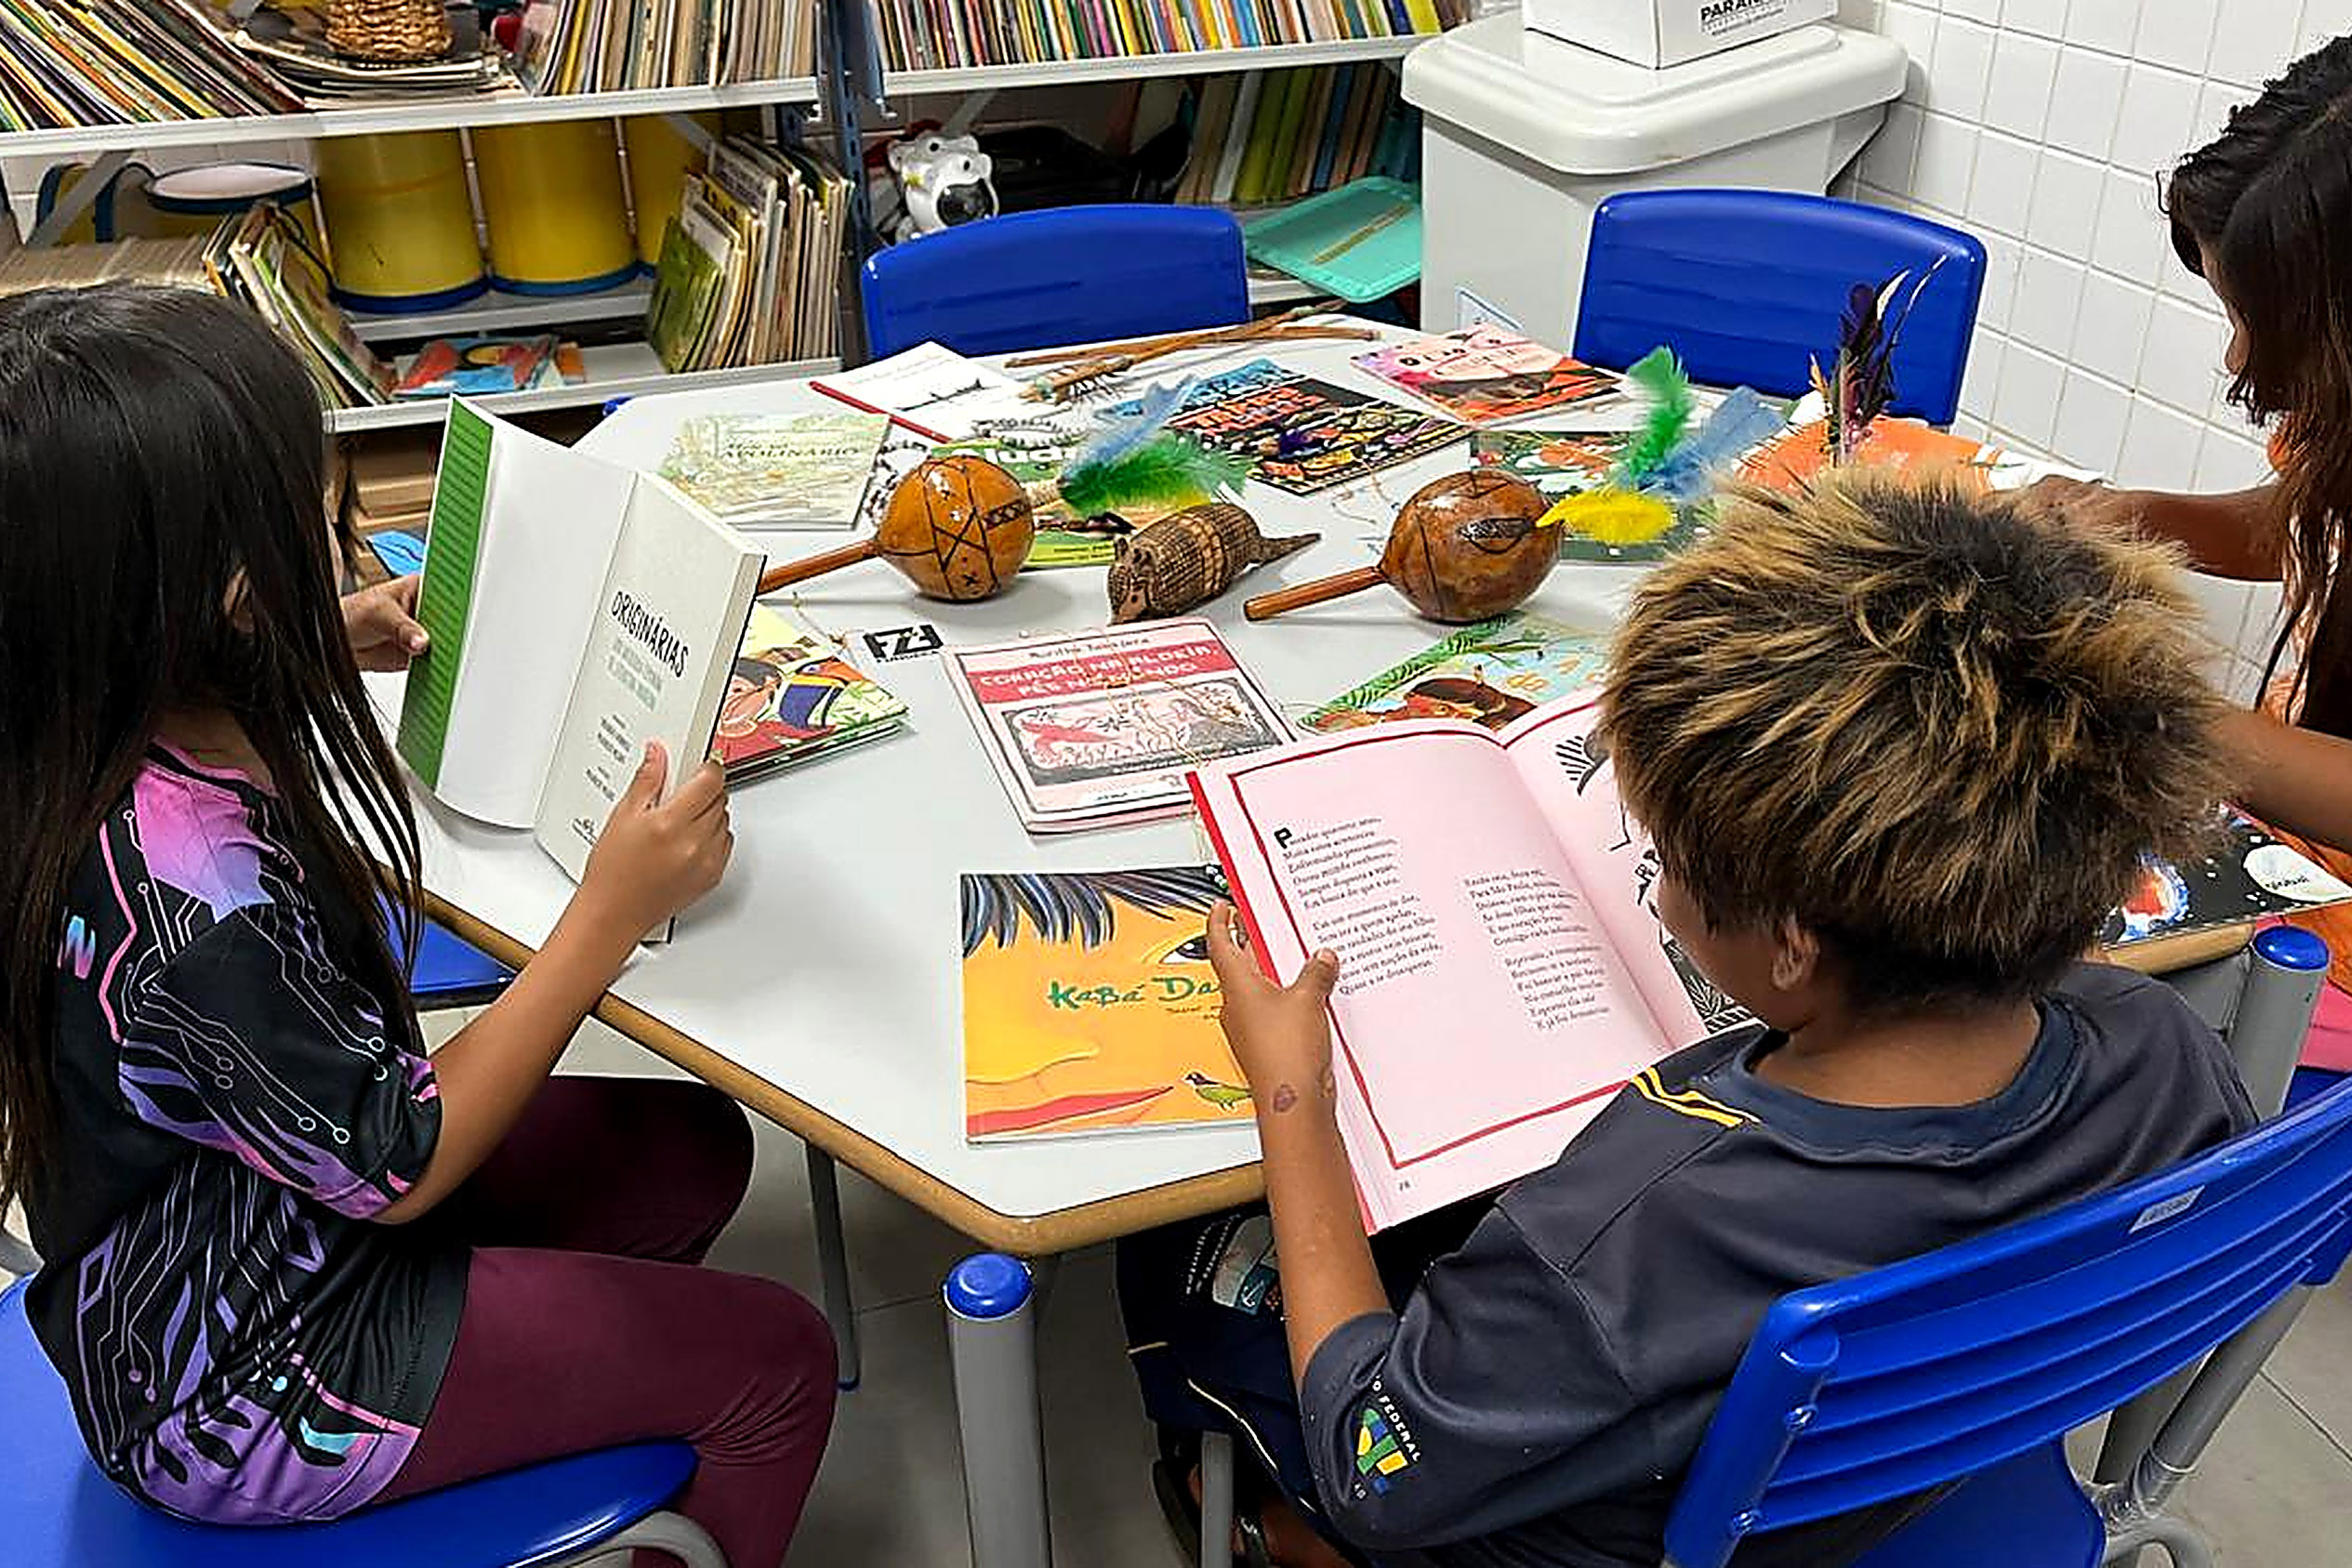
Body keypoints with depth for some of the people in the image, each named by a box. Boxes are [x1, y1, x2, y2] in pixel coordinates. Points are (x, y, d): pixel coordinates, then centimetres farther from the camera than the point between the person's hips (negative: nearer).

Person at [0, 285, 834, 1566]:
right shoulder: (202, 913, -39)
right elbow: (400, 1168, -24)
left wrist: (320, 652, 6)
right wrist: (612, 909, -24)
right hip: (241, 1385, -9)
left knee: (698, 1146, 16)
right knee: (774, 1363, -3)